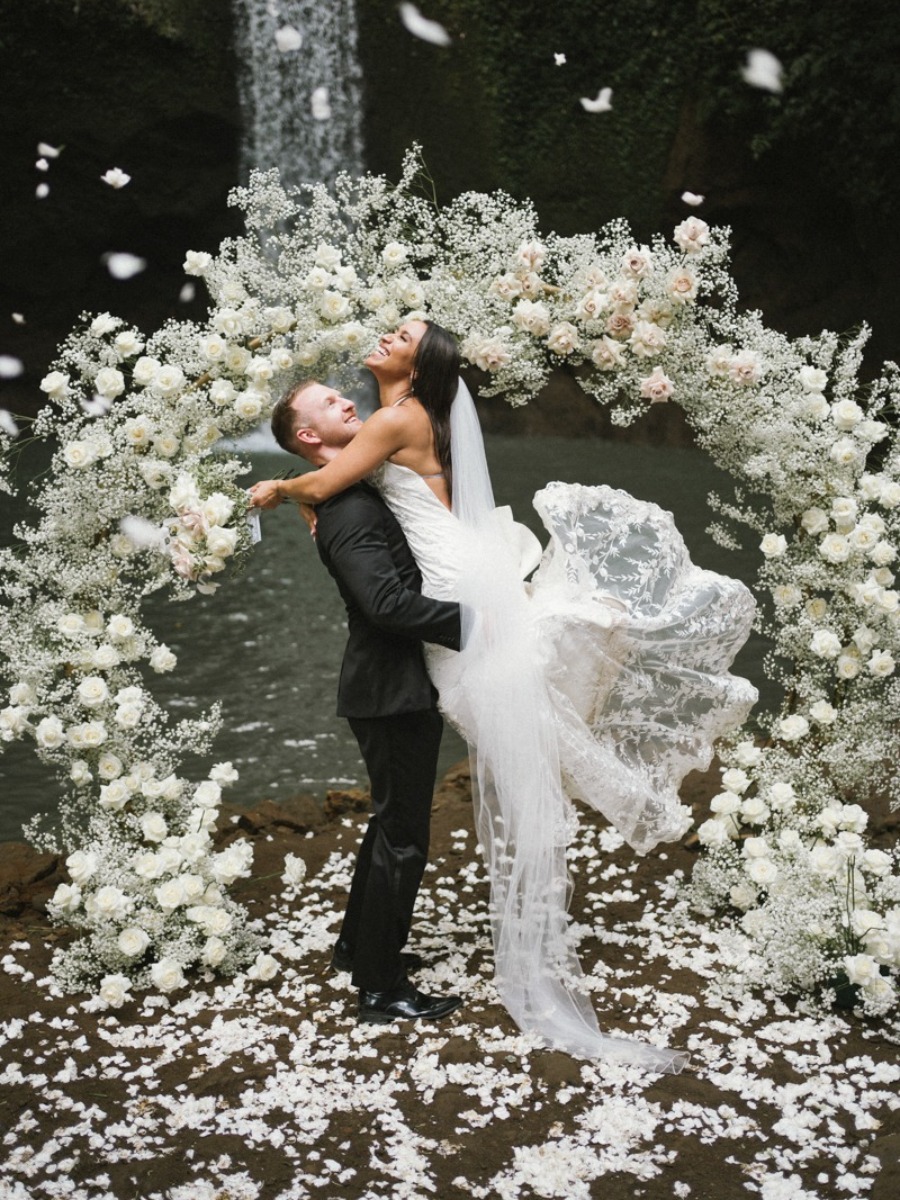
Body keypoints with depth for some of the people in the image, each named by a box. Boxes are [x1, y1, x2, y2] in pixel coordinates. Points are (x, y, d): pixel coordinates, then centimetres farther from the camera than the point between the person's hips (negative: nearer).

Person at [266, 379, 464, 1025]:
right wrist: (471, 620, -26)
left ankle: (358, 945, 39)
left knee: (392, 822, 23)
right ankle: (381, 988, 11)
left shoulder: (363, 493, 14)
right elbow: (386, 601, -30)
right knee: (403, 838, -1)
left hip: (400, 686, 10)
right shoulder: (348, 510, -19)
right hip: (393, 692, -10)